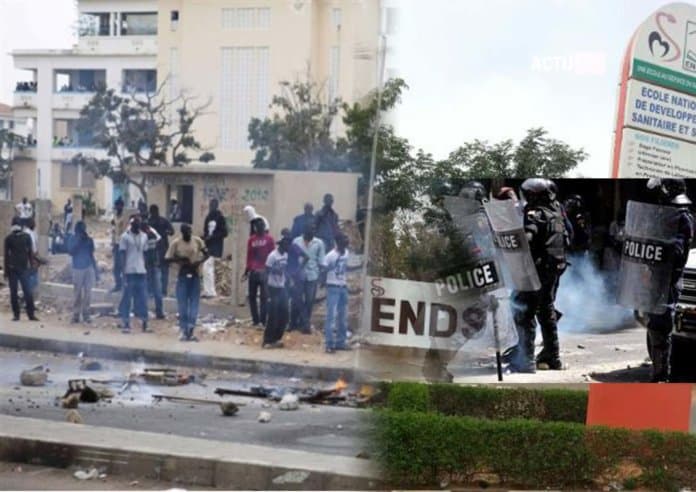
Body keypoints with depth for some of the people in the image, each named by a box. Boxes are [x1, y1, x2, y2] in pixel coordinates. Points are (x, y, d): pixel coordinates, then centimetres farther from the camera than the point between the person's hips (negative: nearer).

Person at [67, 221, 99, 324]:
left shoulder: (89, 240, 9)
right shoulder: (73, 240, 2)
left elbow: (92, 255, 12)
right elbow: (71, 252, -12)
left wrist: (96, 271, 8)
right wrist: (78, 241, -15)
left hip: (89, 269, 2)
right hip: (77, 269, -2)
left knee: (88, 292, -1)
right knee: (77, 293, -2)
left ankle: (86, 315, 5)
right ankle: (76, 315, 5)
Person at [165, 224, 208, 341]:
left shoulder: (197, 241, -1)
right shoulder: (176, 243, -6)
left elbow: (206, 254, 7)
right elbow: (167, 259, -4)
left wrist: (199, 261, -12)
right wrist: (179, 259, -19)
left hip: (195, 275, 2)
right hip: (182, 275, -2)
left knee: (194, 304, 1)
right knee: (182, 304, 0)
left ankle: (190, 331, 6)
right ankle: (183, 331, 7)